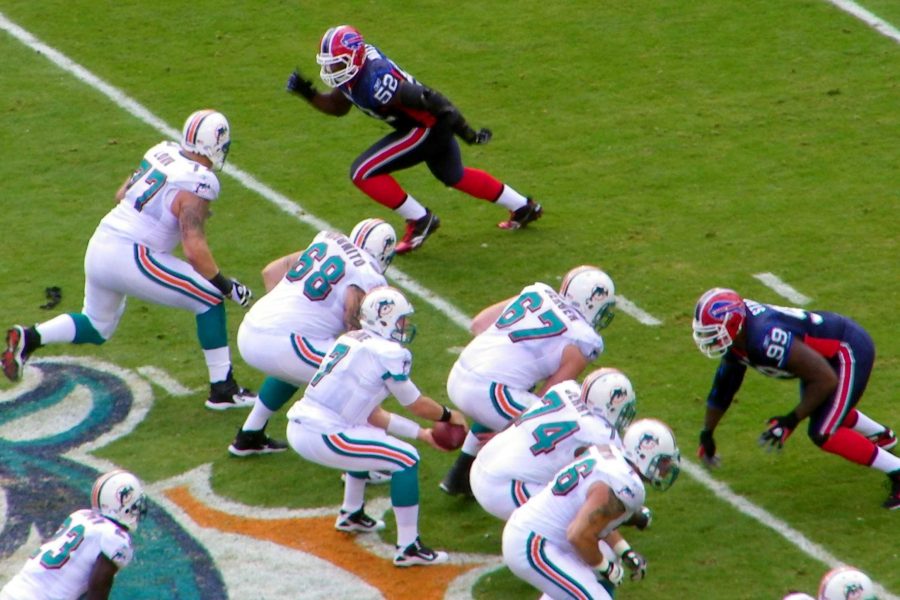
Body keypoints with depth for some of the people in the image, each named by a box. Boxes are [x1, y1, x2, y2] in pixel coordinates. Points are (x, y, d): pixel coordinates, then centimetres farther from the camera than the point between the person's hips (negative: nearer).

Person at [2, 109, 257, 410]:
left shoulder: (162, 152, 8)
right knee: (210, 300, 2)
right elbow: (194, 250, -19)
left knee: (97, 328, 29)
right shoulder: (196, 183, -14)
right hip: (130, 258, -8)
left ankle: (28, 338, 11)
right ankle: (223, 389, 3)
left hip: (99, 247, 8)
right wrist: (226, 285, -8)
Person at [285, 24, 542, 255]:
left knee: (363, 172, -11)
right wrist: (308, 94, -6)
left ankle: (420, 220, 2)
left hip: (427, 127, -10)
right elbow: (338, 107, 12)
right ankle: (524, 207, 47)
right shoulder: (352, 69, -5)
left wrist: (466, 132, -24)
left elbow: (426, 98, -29)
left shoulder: (375, 81, -32)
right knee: (454, 176, 30)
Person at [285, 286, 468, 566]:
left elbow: (370, 413, 19)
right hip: (322, 437, -9)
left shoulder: (349, 341, 15)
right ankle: (408, 548, -2)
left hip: (298, 426, 9)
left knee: (371, 437, 33)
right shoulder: (388, 353, -9)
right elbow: (417, 405, 3)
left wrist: (421, 433, 22)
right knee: (406, 459, -2)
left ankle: (352, 514, 45)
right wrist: (449, 416, 23)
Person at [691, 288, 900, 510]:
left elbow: (826, 380, -30)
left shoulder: (765, 340, -36)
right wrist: (706, 434, 13)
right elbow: (723, 386, 8)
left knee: (822, 434, -14)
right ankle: (881, 436, 53)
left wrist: (790, 422, -25)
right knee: (818, 410, 29)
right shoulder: (736, 336, -9)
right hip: (826, 354, 10)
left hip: (849, 351, -10)